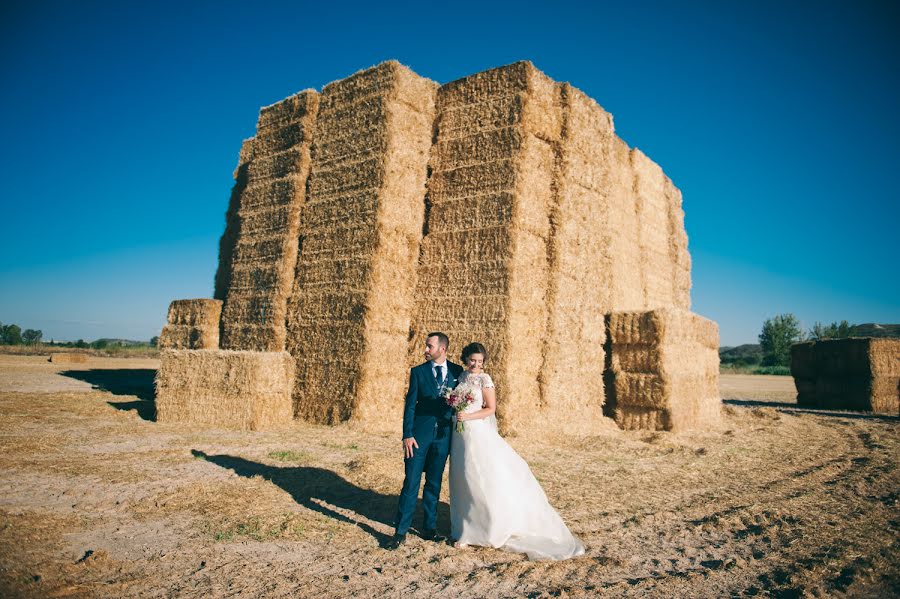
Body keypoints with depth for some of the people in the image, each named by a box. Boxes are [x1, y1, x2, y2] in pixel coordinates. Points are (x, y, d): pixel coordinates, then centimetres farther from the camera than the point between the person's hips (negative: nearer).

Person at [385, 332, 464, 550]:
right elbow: (410, 405, -2)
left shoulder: (457, 372, 4)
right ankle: (400, 532, 8)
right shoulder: (418, 372, 1)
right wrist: (407, 435, -9)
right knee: (411, 483, -1)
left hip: (443, 435, 1)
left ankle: (429, 528, 24)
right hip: (419, 434, -1)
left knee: (434, 484, 11)